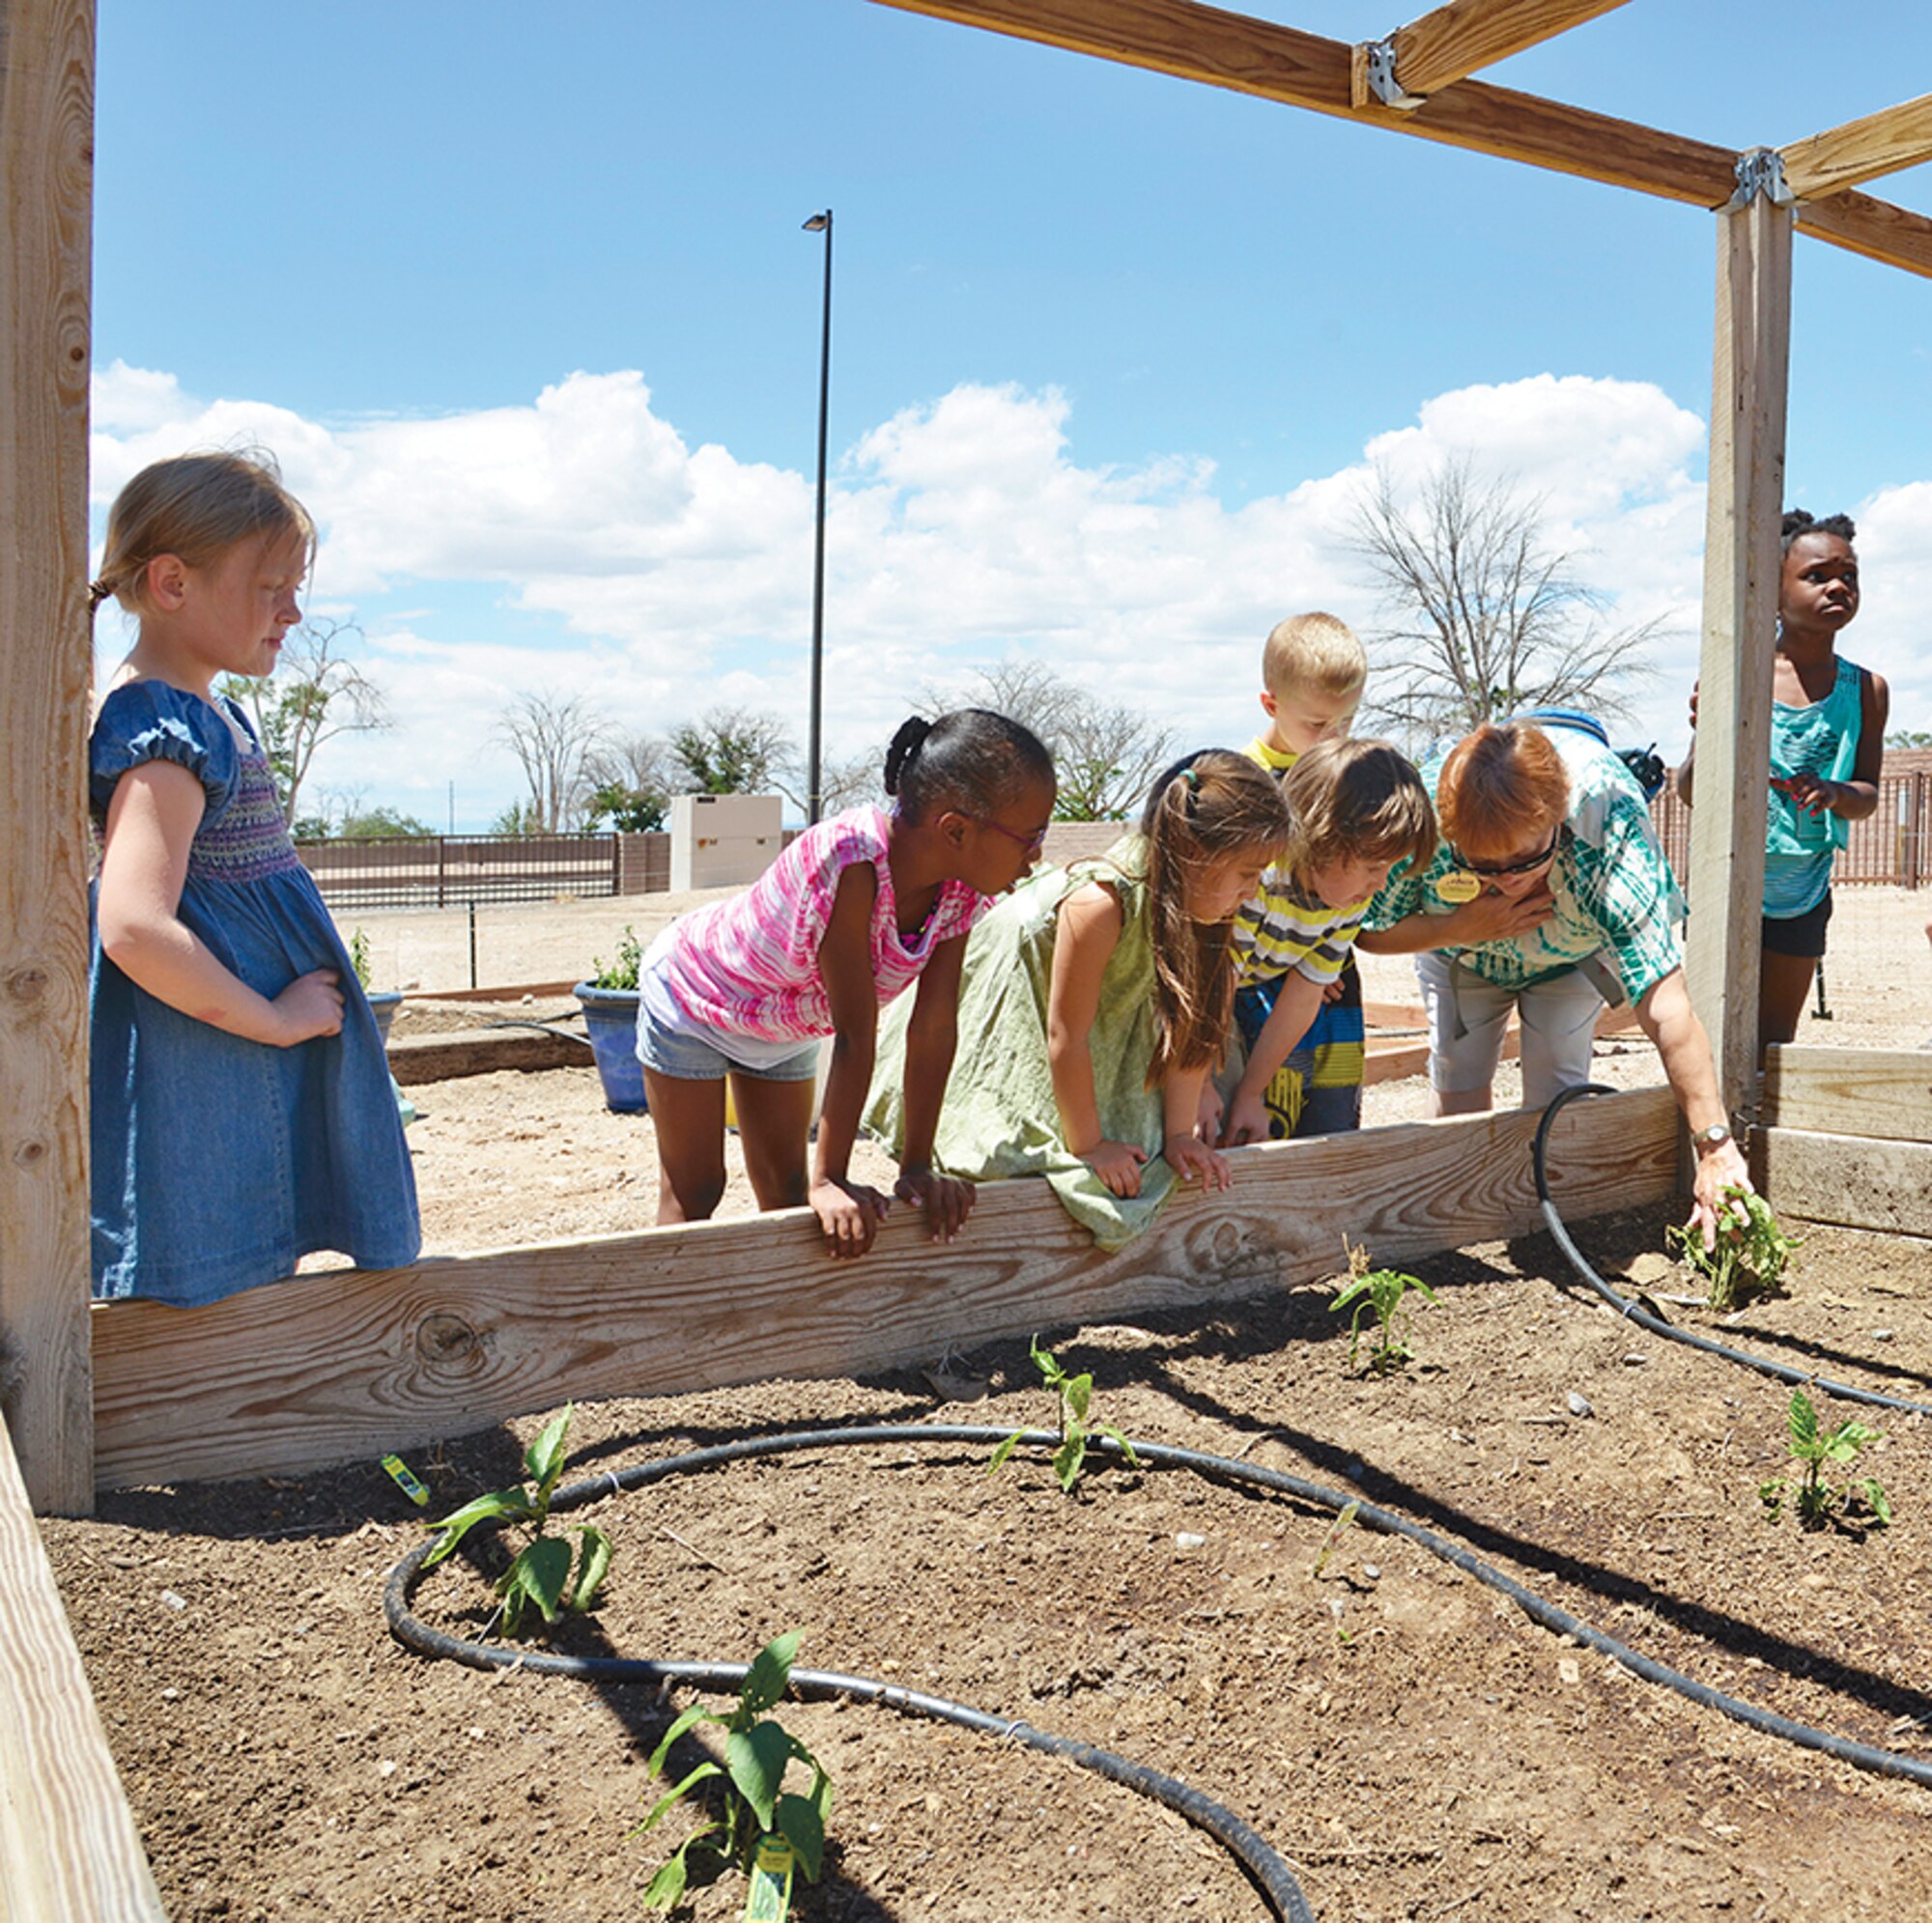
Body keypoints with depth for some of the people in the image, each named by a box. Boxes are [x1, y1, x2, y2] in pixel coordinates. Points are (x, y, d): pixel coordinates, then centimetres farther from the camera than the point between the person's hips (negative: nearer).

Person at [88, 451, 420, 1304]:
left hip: (256, 1075, 10)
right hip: (203, 1085, -10)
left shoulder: (210, 712, 12)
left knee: (264, 1282, 17)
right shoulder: (167, 732, -19)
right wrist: (274, 1019, -19)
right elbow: (134, 929, -30)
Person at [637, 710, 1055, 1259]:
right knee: (694, 1193, 0)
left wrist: (917, 1167, -19)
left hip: (785, 1026, 6)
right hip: (691, 994, -6)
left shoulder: (963, 893, -22)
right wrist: (831, 1179, -34)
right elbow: (855, 1035, -40)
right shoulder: (852, 862, -43)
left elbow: (934, 1029, -19)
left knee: (787, 1192, 9)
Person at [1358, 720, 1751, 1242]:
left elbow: (1668, 1012, -47)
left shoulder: (1613, 843, -45)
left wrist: (1715, 1147, -50)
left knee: (1555, 1093, -12)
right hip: (1456, 947, 1)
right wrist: (1461, 930, -38)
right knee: (1456, 1086, -3)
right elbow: (1371, 932, -21)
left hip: (1572, 955, -1)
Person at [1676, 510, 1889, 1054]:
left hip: (1804, 895, 3)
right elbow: (1690, 793, -8)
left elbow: (1868, 796, 2)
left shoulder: (1866, 690, -2)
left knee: (1775, 1039, 12)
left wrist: (1836, 794, -22)